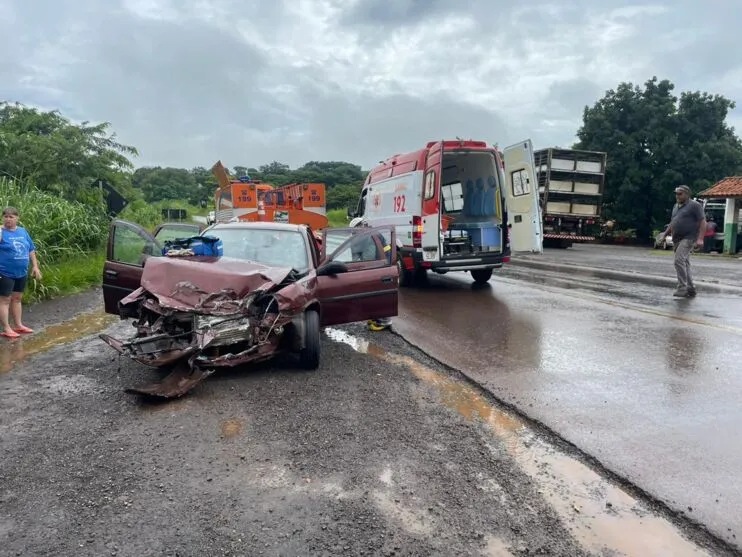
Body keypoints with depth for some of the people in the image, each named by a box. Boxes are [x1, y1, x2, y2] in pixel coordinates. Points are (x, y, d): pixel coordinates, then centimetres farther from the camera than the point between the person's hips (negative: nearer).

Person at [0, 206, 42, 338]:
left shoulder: (23, 231, 7)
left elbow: (31, 250, 15)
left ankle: (18, 325, 24)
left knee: (17, 298, 15)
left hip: (22, 273, 6)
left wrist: (35, 266, 12)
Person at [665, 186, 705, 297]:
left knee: (679, 260, -21)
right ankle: (691, 288, 17)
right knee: (685, 264, 10)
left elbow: (703, 222, -10)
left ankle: (682, 287, -20)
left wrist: (700, 238, -19)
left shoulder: (694, 205, -5)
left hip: (688, 239, -8)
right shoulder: (676, 206, 18)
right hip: (677, 240, 8)